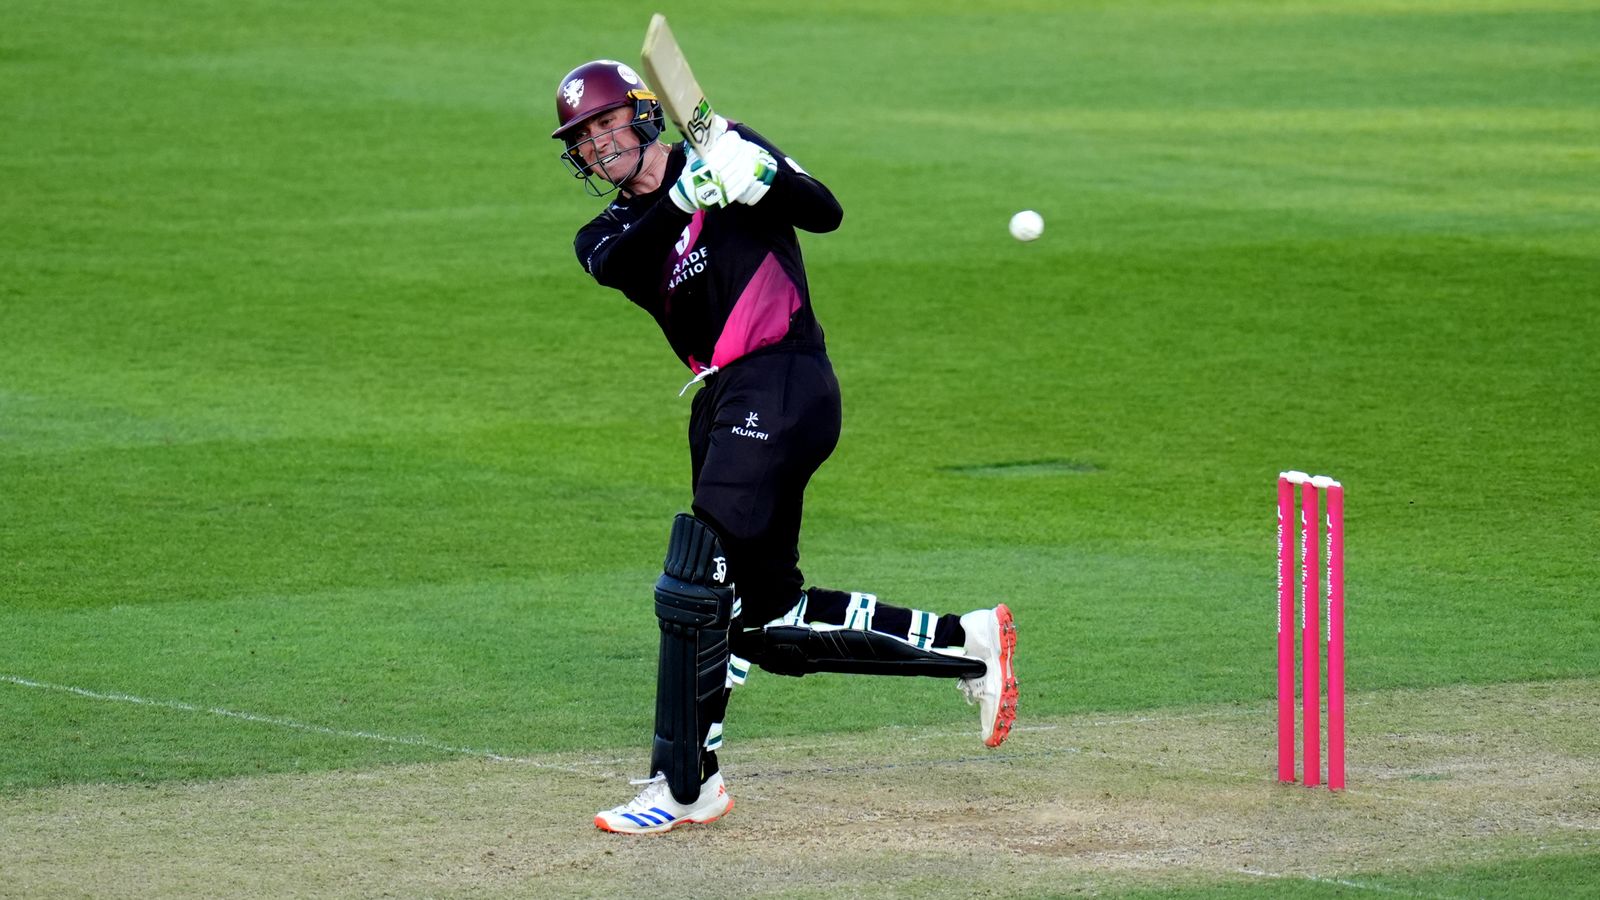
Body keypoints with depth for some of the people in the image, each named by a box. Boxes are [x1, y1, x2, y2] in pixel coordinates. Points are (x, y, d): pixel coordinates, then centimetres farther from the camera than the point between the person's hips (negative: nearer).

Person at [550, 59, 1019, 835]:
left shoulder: (721, 150, 2)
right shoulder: (608, 234, 15)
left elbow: (824, 213, -9)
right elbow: (613, 267, -10)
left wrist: (760, 176, -29)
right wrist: (683, 199, -27)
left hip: (781, 385, -8)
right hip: (724, 405, 8)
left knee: (693, 589, -14)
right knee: (774, 624, 8)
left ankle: (684, 786, -10)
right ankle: (968, 646, 19)